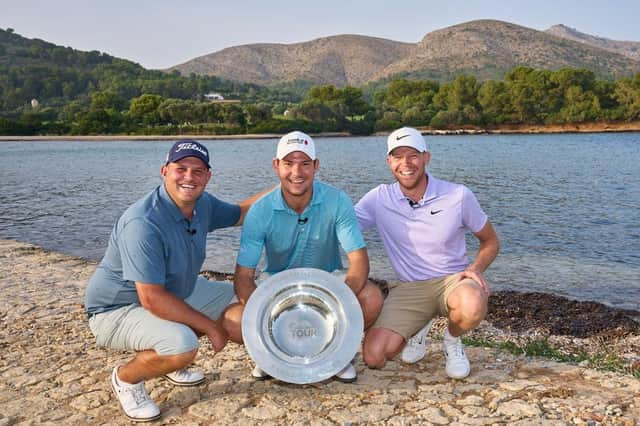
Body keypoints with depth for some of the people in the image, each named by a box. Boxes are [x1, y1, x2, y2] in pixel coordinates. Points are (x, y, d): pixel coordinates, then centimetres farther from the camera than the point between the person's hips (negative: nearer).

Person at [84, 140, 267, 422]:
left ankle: (171, 363, 19)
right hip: (117, 309, -9)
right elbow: (152, 300, -33)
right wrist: (210, 327, -24)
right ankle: (126, 378, -1)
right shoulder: (143, 224, -32)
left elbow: (242, 213, 16)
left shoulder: (203, 204, -5)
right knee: (182, 345, -35)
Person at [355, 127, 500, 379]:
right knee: (374, 356, -19)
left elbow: (490, 241, 5)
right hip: (408, 288, 1)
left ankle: (452, 340, 2)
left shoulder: (459, 196, -7)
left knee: (472, 307, -38)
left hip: (452, 280, -1)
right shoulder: (379, 199, -5)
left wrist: (476, 268, -15)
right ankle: (418, 328, 17)